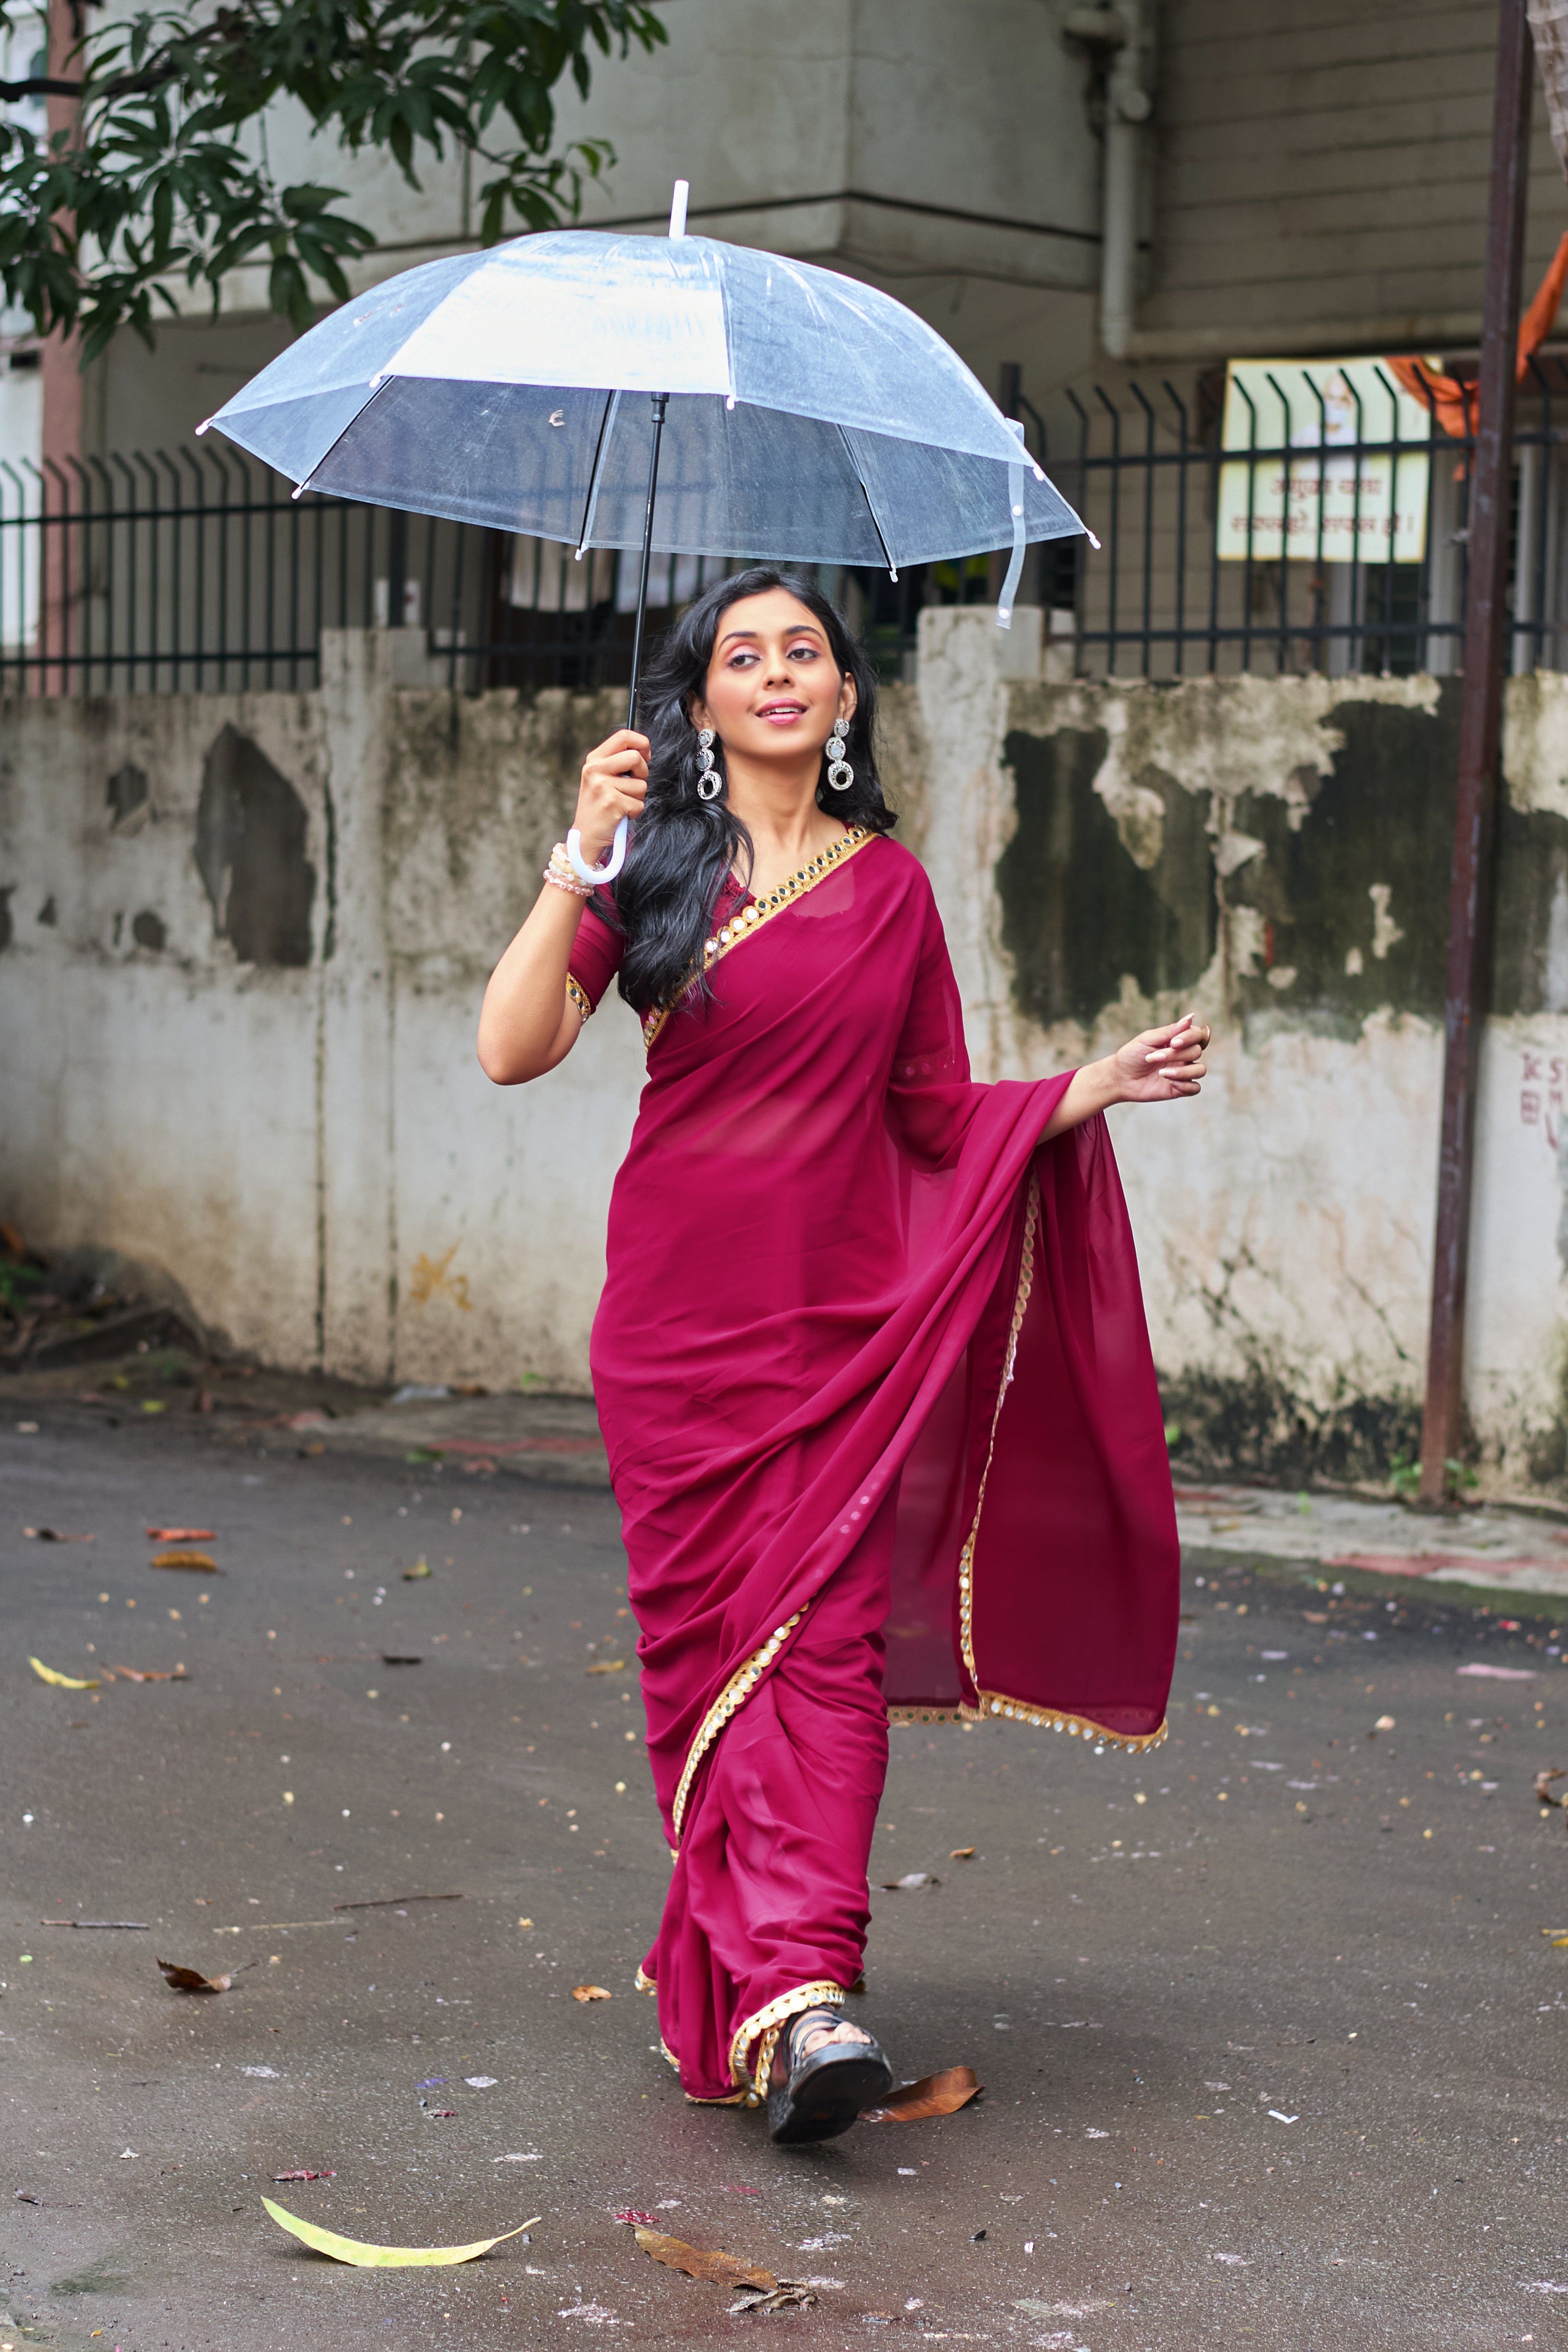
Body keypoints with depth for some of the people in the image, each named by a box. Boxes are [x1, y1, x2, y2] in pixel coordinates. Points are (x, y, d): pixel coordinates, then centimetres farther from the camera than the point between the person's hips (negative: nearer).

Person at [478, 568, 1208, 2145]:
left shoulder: (891, 888, 11)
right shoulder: (654, 869, 3)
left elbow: (937, 1117, 15)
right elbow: (513, 1051, -10)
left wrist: (1089, 1090, 2)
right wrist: (583, 864, -17)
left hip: (847, 1319, 1)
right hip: (677, 1316, -1)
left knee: (826, 1637, -10)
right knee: (702, 1641, 0)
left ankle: (796, 1990, -17)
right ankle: (764, 1978, 10)